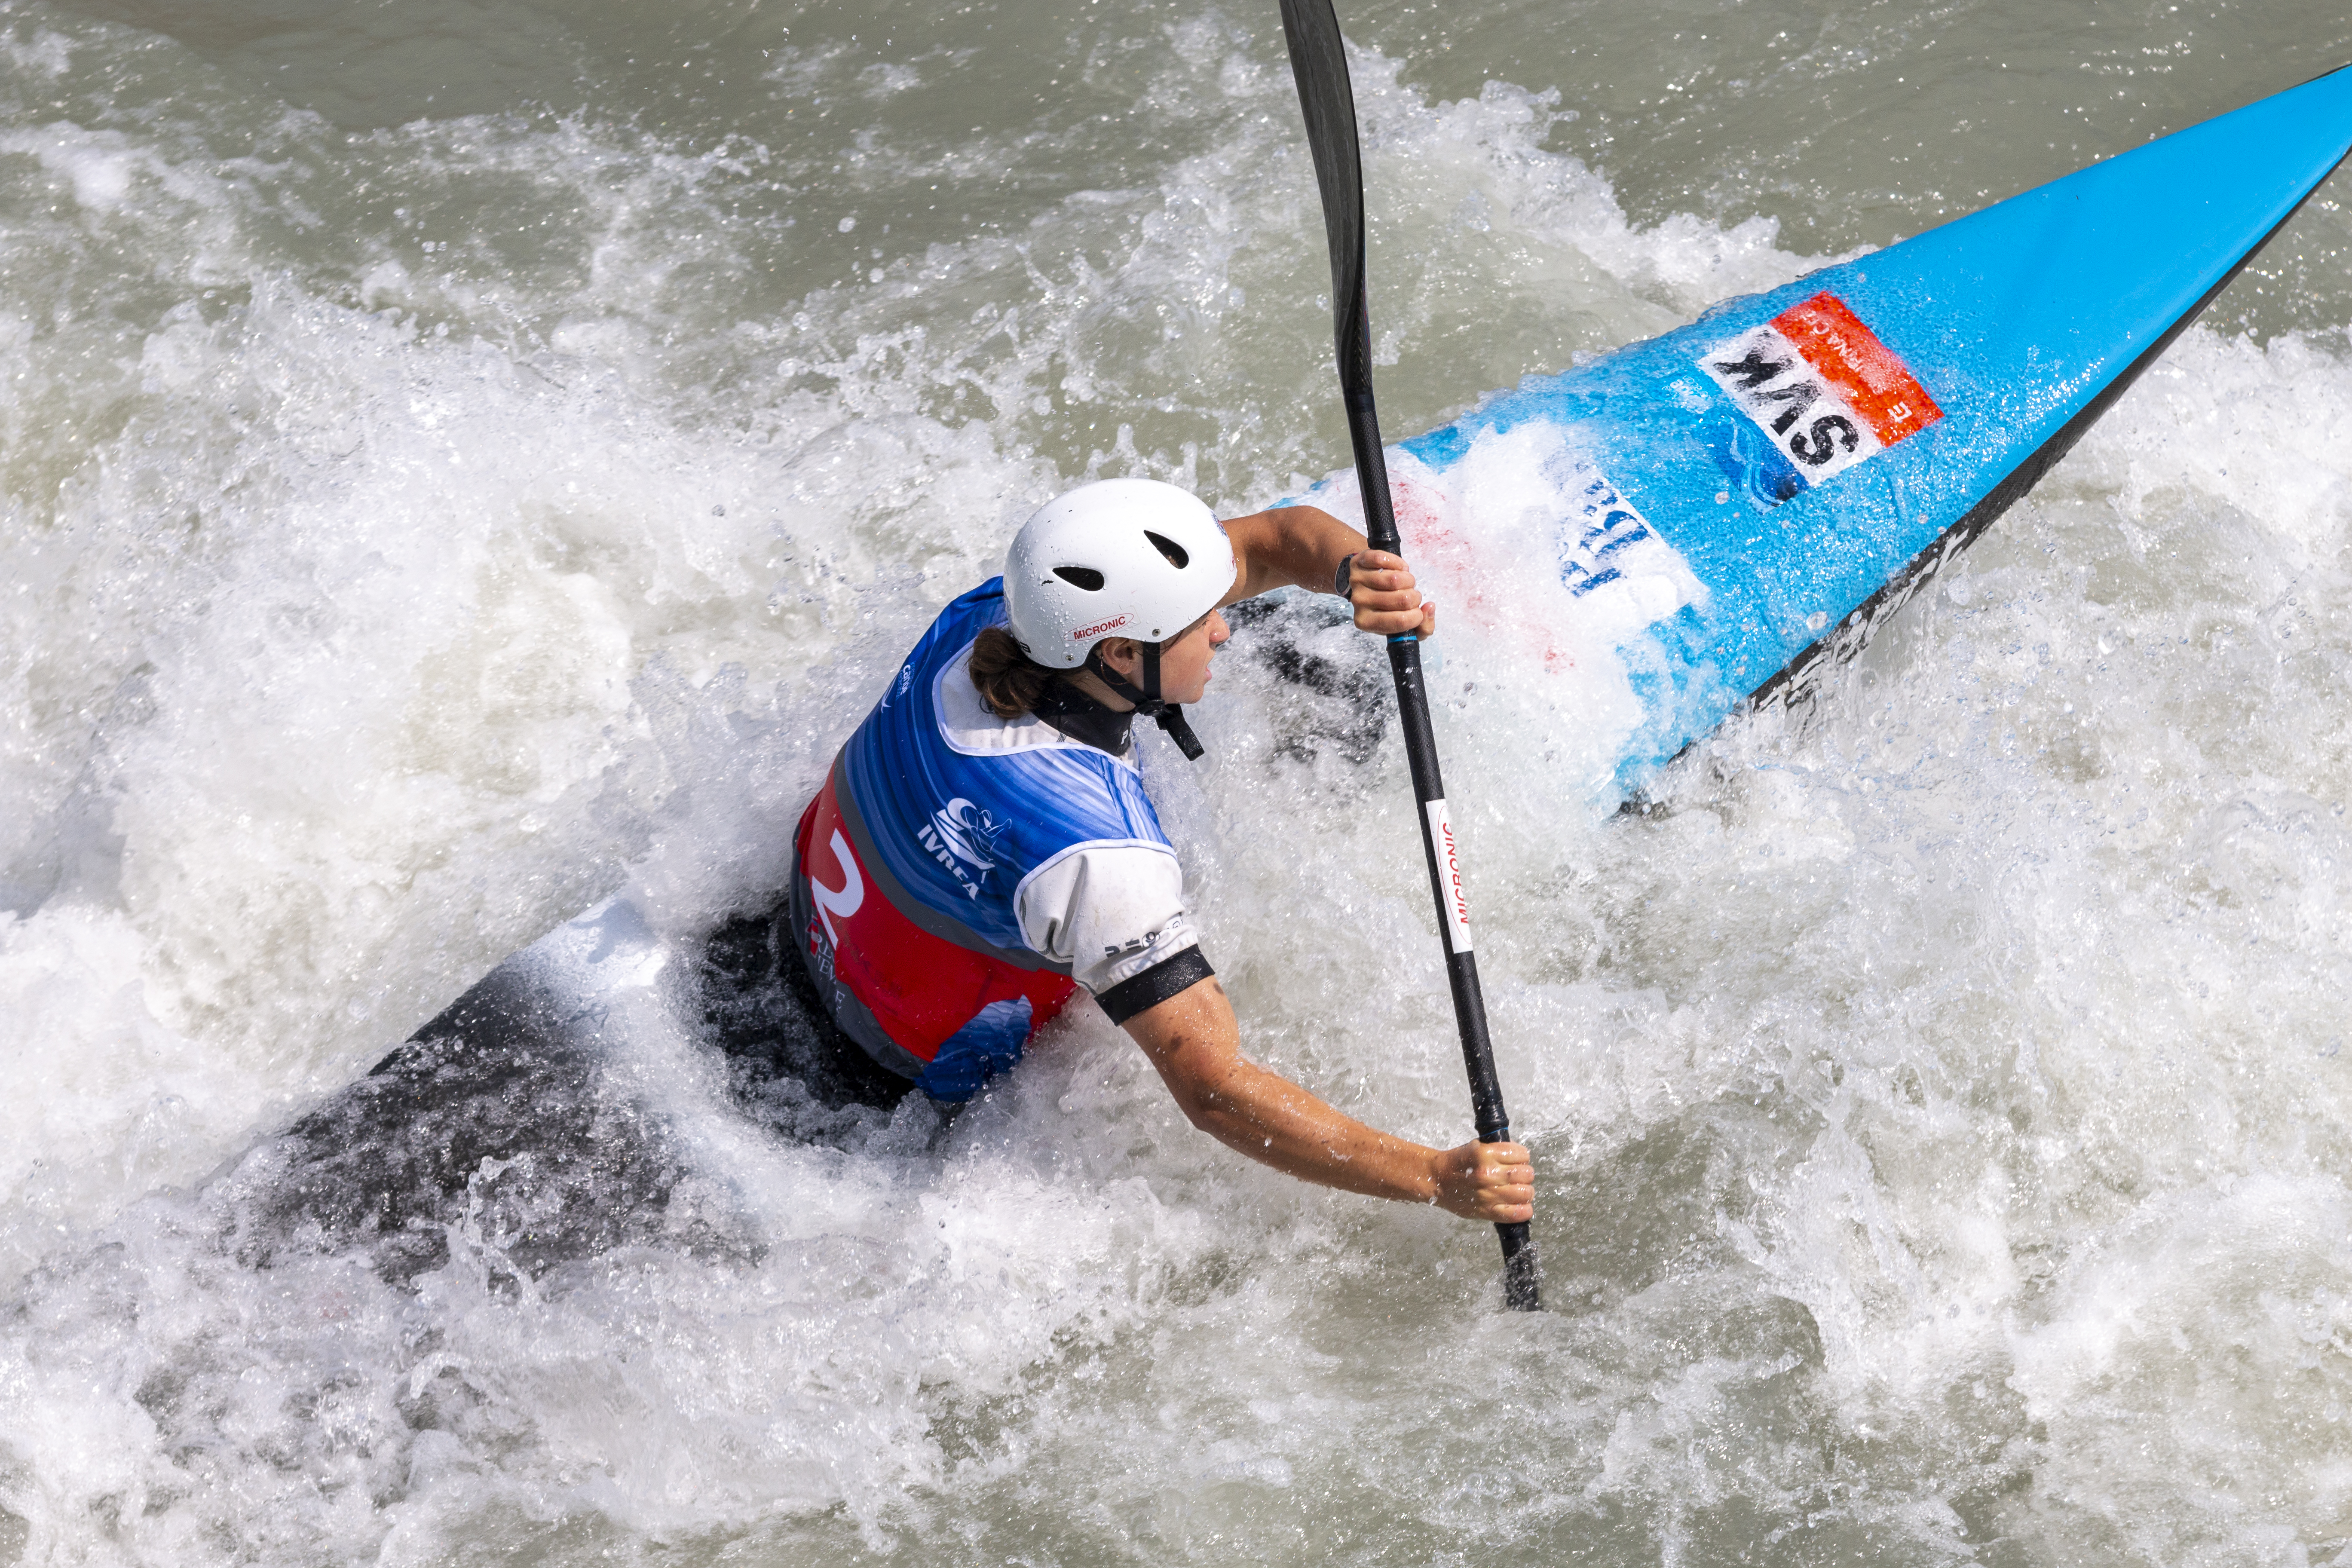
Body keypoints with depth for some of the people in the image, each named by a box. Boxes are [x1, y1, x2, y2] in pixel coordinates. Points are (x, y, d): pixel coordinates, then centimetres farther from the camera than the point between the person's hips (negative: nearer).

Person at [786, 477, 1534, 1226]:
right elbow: (1214, 1092, -41)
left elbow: (1271, 538, -15)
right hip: (931, 1075, -7)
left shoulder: (1004, 607, -22)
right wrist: (1434, 1176, -40)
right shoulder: (1096, 856, -44)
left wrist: (1356, 570, -37)